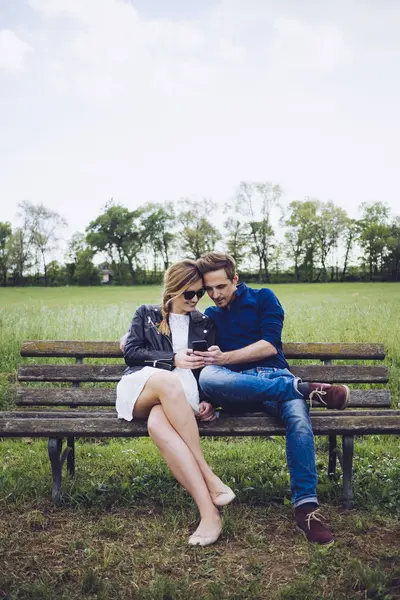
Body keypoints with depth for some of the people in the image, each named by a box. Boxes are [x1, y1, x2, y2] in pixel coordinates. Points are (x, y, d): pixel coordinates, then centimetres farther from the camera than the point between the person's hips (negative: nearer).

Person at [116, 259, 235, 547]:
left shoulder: (205, 324, 24)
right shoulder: (146, 314, 21)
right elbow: (130, 352, 7)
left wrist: (210, 401, -1)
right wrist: (172, 360, -4)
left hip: (183, 396, 1)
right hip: (140, 390, 0)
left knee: (157, 423, -39)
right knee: (169, 381, -40)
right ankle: (208, 477, -42)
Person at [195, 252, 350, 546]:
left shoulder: (263, 298, 13)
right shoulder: (208, 317, 23)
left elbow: (270, 345, 0)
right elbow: (207, 361, 15)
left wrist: (225, 358, -10)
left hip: (273, 375, -1)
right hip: (236, 384, 1)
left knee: (299, 417, -36)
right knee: (207, 377, -37)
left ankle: (306, 506, -31)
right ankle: (305, 388, -31)